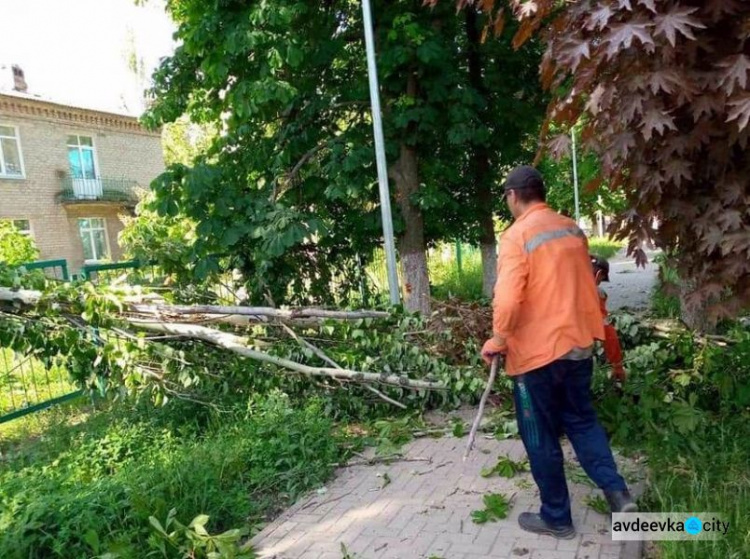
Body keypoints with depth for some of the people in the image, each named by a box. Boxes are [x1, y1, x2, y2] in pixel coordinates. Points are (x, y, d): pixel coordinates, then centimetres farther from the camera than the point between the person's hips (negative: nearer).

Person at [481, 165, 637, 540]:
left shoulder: (517, 235, -15)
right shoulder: (573, 230, 7)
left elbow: (508, 300, -24)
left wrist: (496, 342, -9)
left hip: (537, 351, -7)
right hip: (578, 344, 7)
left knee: (541, 438, 8)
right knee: (581, 419, 23)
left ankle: (556, 518, 21)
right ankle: (617, 493, 14)